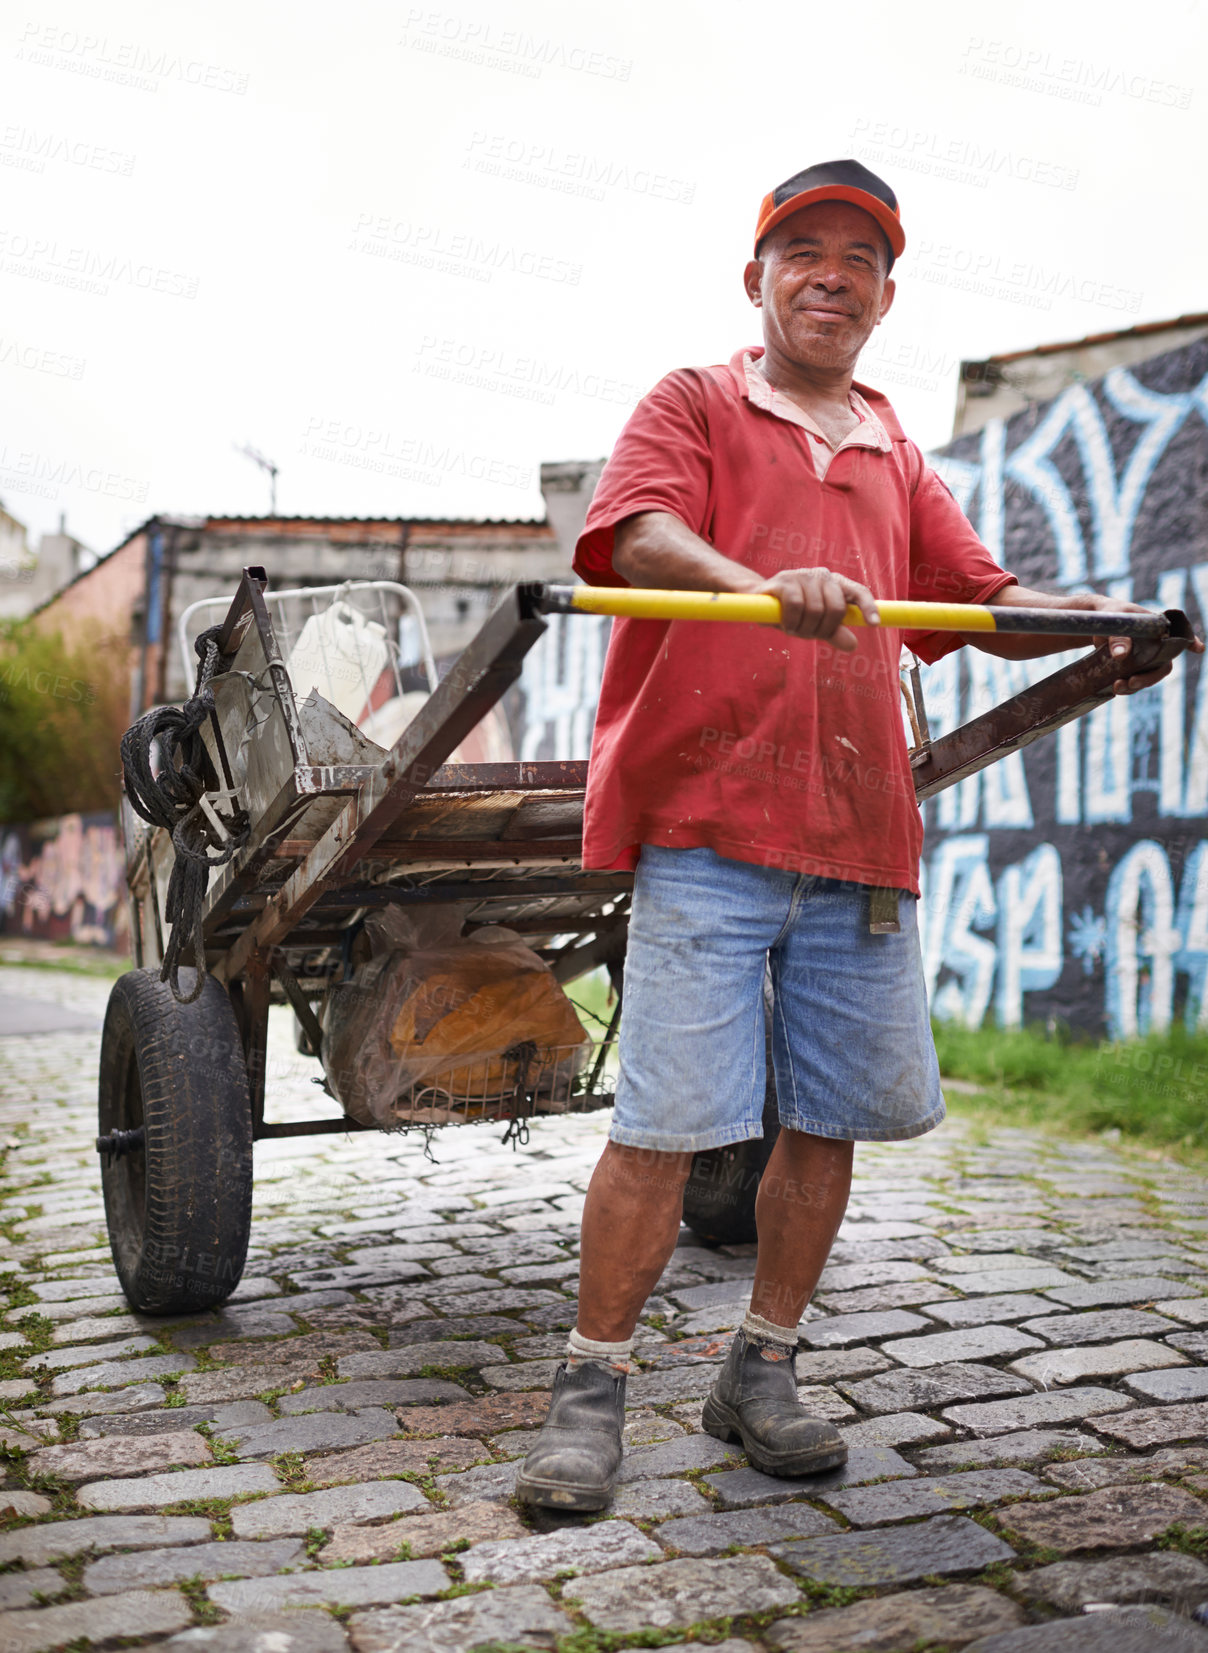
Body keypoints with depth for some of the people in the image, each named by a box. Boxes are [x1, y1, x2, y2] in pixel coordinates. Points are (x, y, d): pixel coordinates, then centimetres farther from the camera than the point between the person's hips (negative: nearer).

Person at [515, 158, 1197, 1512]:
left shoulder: (894, 455, 23)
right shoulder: (693, 407, 7)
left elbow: (981, 598, 22)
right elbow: (640, 535, -13)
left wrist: (1090, 618, 0)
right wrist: (760, 585, -34)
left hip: (859, 836, 6)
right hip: (707, 815, -5)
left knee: (832, 1115, 8)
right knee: (668, 1119, -7)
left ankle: (760, 1377, 23)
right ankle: (591, 1395, 7)